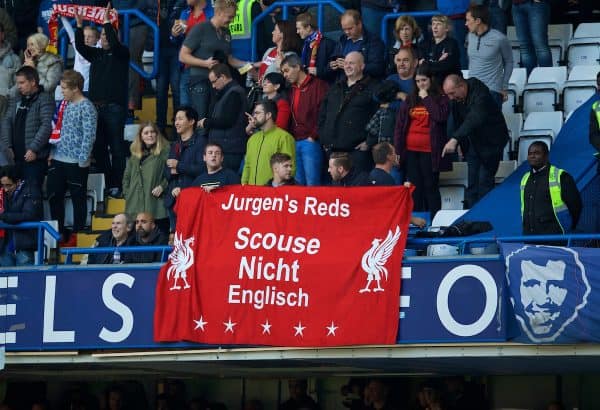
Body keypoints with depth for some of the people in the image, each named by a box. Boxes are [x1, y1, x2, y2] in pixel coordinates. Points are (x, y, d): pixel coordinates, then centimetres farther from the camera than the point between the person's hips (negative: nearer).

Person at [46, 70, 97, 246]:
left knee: (78, 198, 3)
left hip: (76, 163, -8)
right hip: (59, 160, 8)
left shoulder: (87, 108, -12)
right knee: (53, 195, 10)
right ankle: (59, 232, 21)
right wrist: (52, 153, 14)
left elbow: (89, 136, -15)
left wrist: (83, 160, -18)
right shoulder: (66, 105, 12)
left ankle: (76, 235, 11)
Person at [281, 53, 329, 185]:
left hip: (310, 142, -7)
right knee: (298, 184, 5)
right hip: (294, 143, 7)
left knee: (312, 184, -9)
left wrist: (313, 136, -12)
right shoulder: (292, 90, 20)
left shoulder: (318, 86, -4)